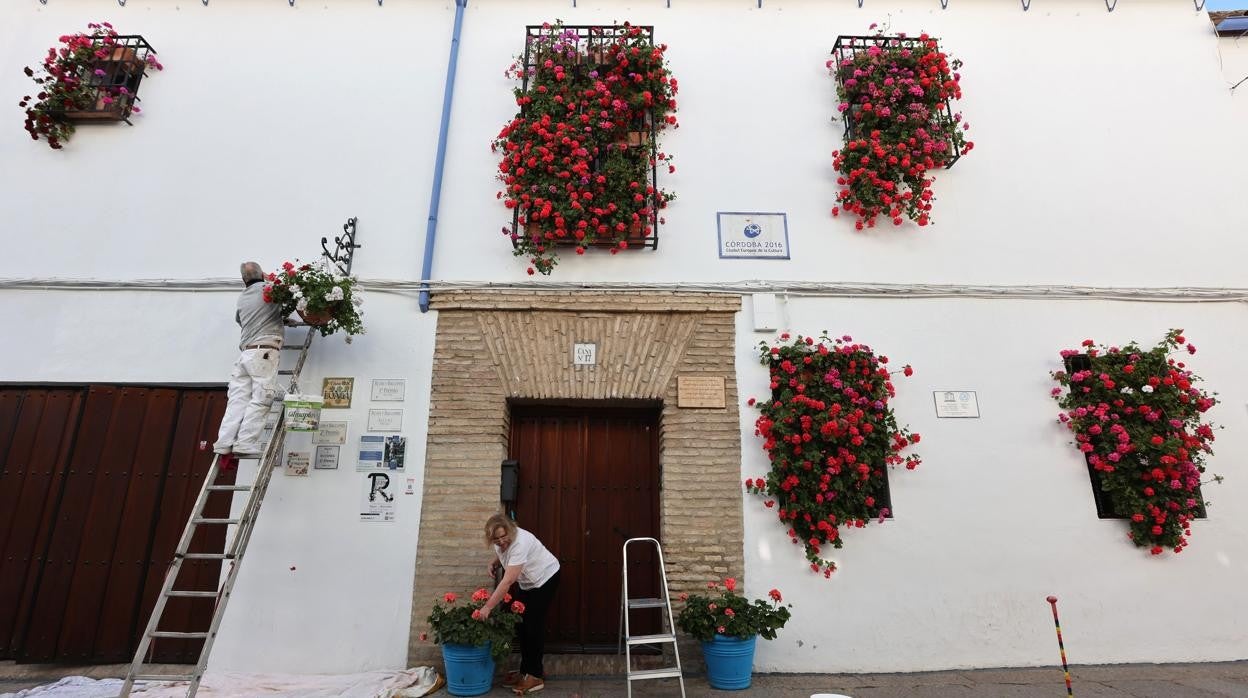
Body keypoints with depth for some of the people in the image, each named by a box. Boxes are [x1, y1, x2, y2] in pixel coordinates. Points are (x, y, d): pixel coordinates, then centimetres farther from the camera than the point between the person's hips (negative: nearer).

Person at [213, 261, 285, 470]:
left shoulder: (242, 298, 21)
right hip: (264, 352, -6)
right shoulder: (269, 289, 3)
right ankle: (245, 445, -18)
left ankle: (224, 445, -9)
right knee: (260, 401, -10)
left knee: (238, 401, 0)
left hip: (244, 353, 6)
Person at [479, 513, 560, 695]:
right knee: (522, 623, 7)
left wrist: (487, 607, -42)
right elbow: (503, 555, 14)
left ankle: (535, 675, 0)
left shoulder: (520, 543, -38)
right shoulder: (499, 542, -11)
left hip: (545, 578, -8)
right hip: (526, 582, 8)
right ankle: (526, 669, 19)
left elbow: (508, 581, -41)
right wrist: (494, 563, -9)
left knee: (533, 624, -9)